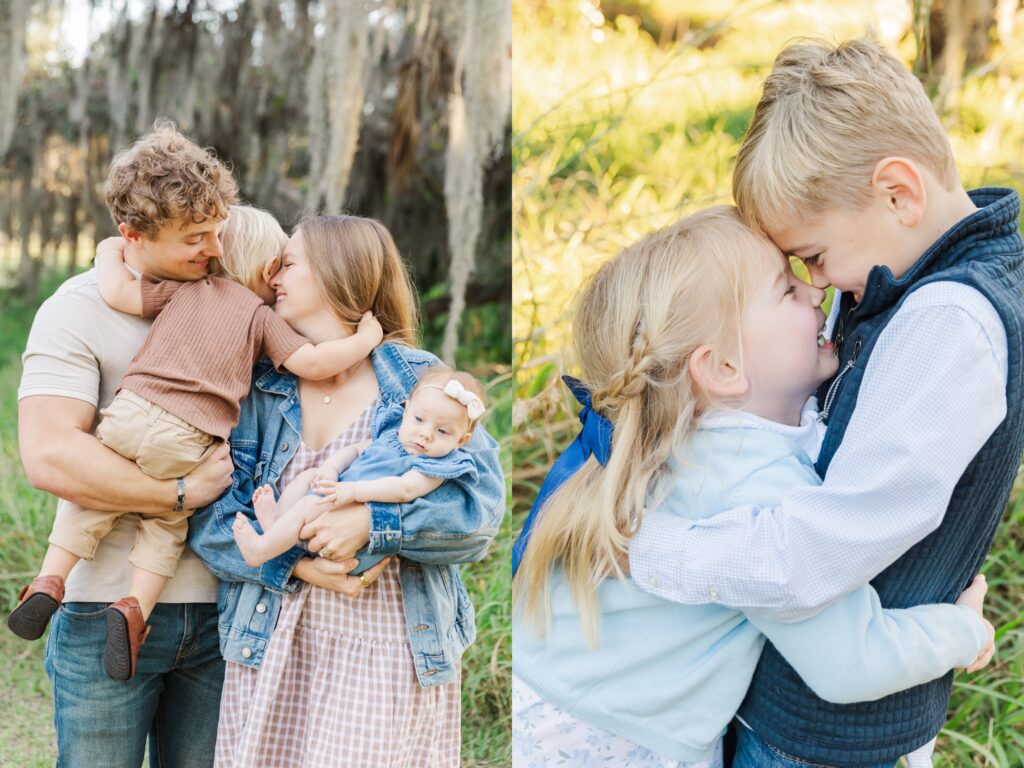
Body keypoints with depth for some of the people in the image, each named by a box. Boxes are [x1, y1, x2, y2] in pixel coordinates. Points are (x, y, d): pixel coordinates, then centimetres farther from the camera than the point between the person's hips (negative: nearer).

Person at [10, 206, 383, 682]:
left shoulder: (183, 289, 15)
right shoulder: (262, 316, 12)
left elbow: (118, 293, 7)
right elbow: (312, 363, 2)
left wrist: (110, 252, 26)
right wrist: (365, 339, 16)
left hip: (130, 412, 1)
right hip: (185, 444, -1)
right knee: (167, 522, 17)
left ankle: (48, 581, 12)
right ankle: (135, 606, 1)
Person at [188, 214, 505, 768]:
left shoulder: (421, 381, -3)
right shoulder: (258, 387, 5)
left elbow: (480, 506, -10)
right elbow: (208, 512, -2)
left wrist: (373, 523, -22)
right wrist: (294, 564, -15)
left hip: (391, 653, -2)